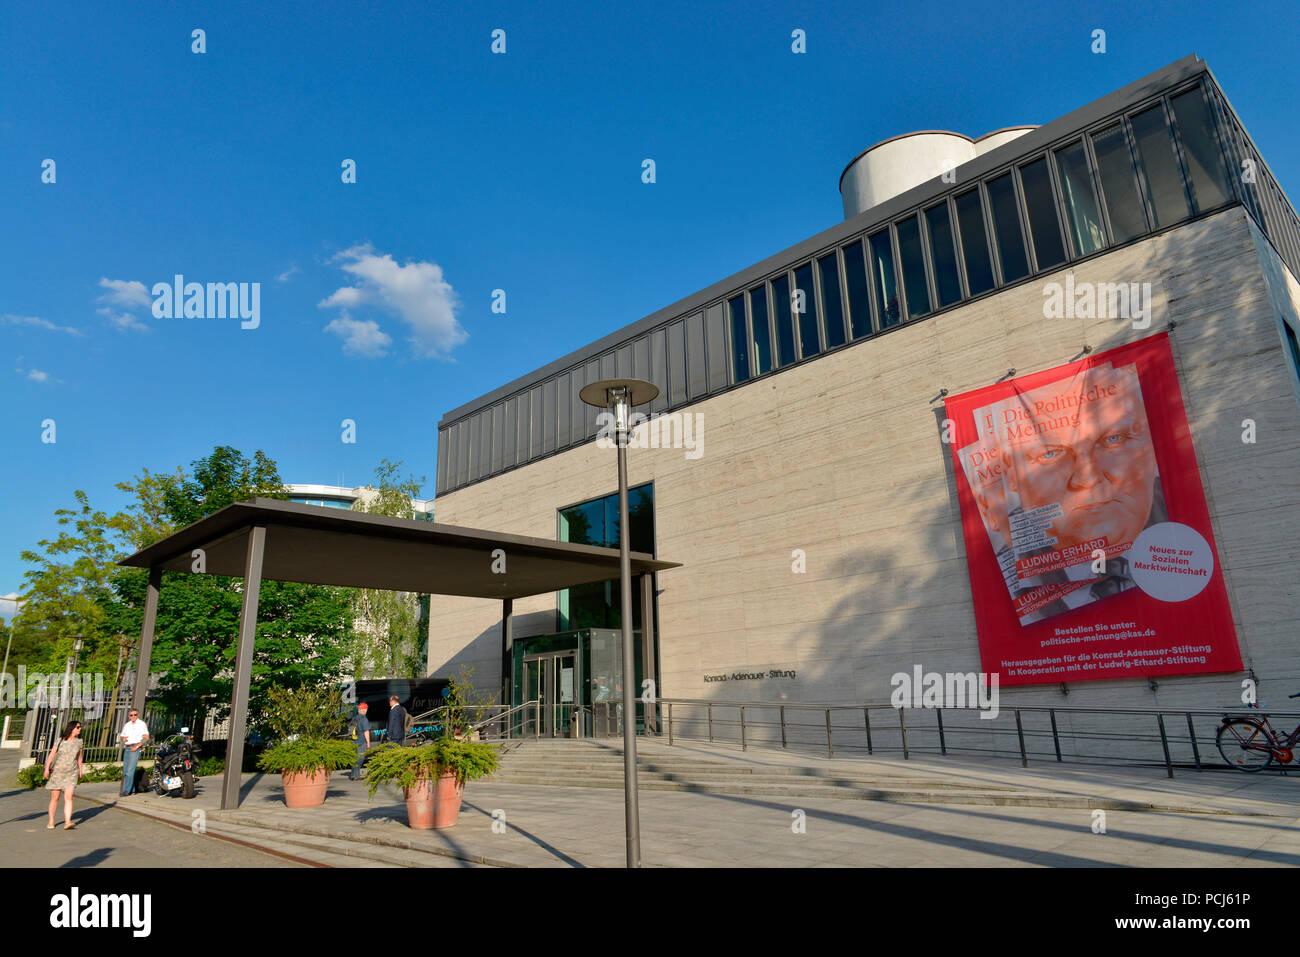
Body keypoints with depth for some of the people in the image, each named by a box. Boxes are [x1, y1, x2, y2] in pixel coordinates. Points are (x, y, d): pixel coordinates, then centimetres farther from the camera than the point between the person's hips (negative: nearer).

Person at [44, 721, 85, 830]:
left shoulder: (79, 742, 5)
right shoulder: (60, 741, -2)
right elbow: (51, 754, -1)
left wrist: (80, 770, 21)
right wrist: (47, 768, -12)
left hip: (72, 773, 1)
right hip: (57, 772, -1)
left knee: (68, 797, -12)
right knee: (55, 798, 7)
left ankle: (67, 822, -18)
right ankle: (51, 822, 25)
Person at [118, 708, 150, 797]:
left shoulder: (142, 724, -1)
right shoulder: (126, 725, 18)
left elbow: (146, 738, -7)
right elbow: (121, 736, 23)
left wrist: (137, 746, -15)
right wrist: (123, 739, -1)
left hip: (135, 748, -7)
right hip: (126, 748, 7)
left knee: (130, 770, -14)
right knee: (125, 771, 6)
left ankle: (127, 791, -14)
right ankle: (132, 790, 15)